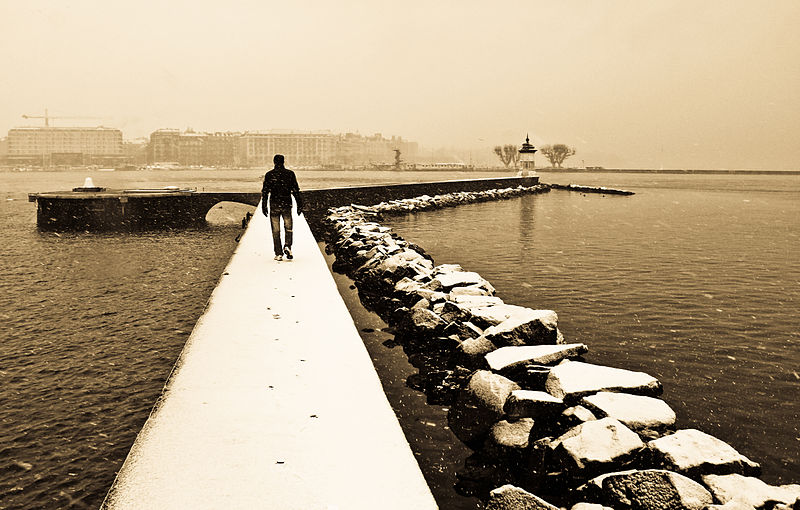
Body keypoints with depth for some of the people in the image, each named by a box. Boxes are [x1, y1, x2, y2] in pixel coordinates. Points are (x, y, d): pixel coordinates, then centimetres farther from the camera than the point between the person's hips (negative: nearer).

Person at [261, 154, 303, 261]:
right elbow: (296, 191, 1)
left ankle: (279, 254, 4)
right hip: (287, 205, 0)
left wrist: (264, 206, 4)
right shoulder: (290, 174, 0)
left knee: (276, 231, 5)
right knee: (288, 228, 15)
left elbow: (265, 191, -1)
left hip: (274, 205, 0)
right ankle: (288, 246, -7)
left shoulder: (269, 175, -1)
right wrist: (299, 205, 5)